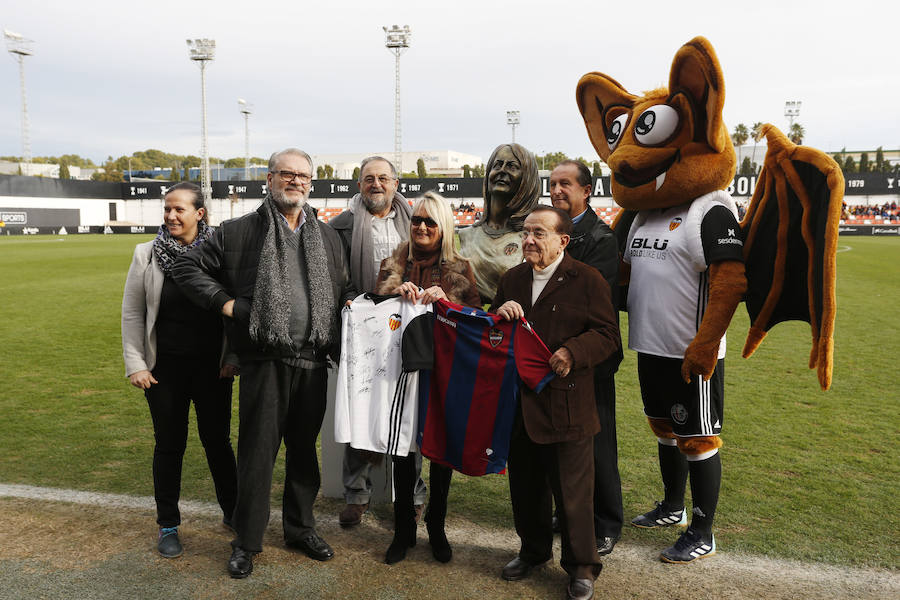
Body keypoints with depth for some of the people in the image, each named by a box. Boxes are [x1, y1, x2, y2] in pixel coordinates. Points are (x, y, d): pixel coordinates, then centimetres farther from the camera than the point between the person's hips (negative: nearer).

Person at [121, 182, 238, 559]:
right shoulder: (148, 255, -1)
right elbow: (132, 313, 4)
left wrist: (234, 357, -2)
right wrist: (135, 365, -1)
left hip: (212, 367, 0)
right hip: (165, 368, 1)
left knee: (217, 440, 9)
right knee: (170, 444, 9)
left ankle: (233, 512, 27)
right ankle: (168, 525, 24)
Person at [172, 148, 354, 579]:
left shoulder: (327, 237, 14)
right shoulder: (239, 232, 1)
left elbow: (346, 287, 24)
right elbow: (188, 268, 3)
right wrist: (225, 302, -6)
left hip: (313, 361, 4)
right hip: (264, 362, -4)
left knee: (304, 449, 15)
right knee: (258, 451, 3)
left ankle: (300, 528, 32)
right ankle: (246, 542, 19)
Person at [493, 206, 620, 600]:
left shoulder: (587, 280, -5)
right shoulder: (512, 280, 13)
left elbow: (607, 335, -9)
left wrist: (572, 353, -26)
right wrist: (499, 314, -4)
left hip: (567, 406, -5)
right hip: (520, 404, 6)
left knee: (572, 491, 5)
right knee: (525, 487, 18)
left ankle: (581, 567, 24)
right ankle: (533, 550, 40)